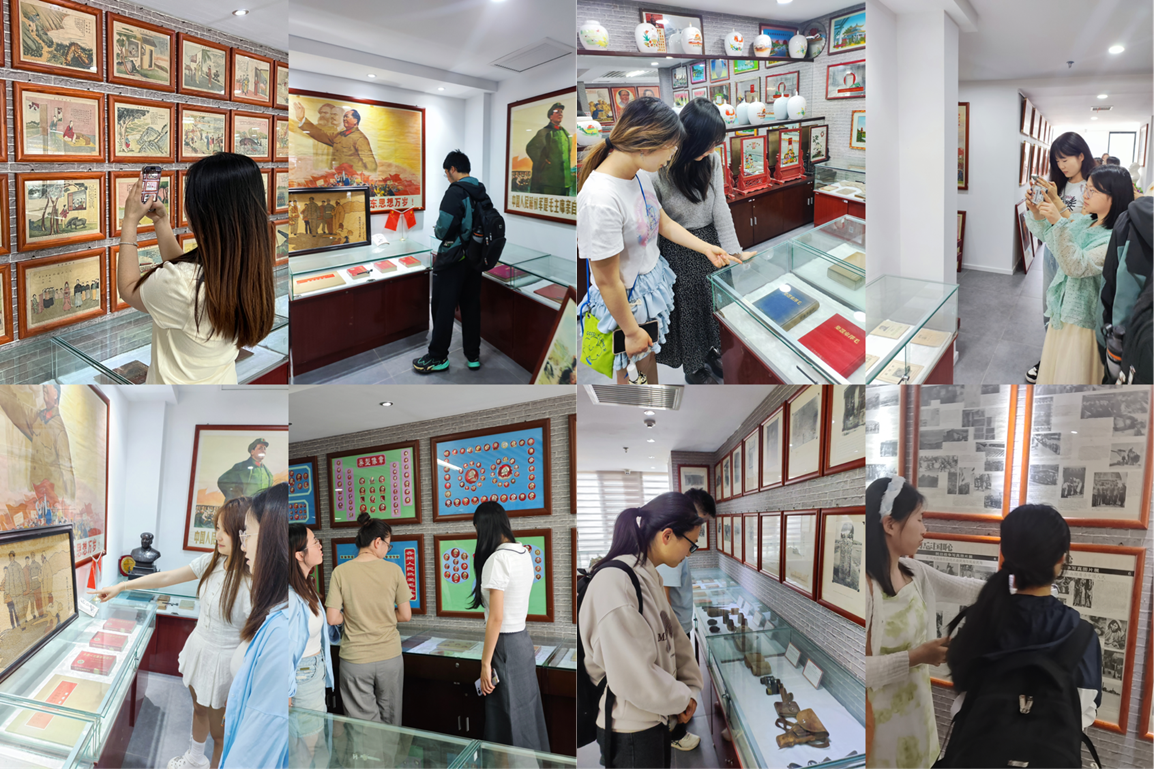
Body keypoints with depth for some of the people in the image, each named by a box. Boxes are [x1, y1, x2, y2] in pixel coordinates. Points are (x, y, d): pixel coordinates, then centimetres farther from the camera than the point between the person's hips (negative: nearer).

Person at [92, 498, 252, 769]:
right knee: (199, 708, 31)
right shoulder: (211, 562, -8)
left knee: (219, 731, 12)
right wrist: (120, 587, 6)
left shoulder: (254, 583, -29)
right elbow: (165, 578, 4)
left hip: (224, 662, -8)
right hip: (198, 648, 8)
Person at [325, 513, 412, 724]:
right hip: (390, 657, 1)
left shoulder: (341, 572, -8)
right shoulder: (393, 570, -7)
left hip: (355, 660, -1)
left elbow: (332, 619, -9)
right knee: (390, 724, 17)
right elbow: (405, 615, -2)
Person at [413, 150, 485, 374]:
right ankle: (473, 356, 18)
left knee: (443, 308, 2)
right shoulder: (482, 192, 6)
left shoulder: (456, 192, -17)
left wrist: (436, 230, 0)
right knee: (471, 306, 13)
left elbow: (444, 230, -21)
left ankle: (438, 358, 8)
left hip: (452, 260, -7)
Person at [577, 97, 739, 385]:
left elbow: (663, 222, 11)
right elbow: (607, 281, -27)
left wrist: (706, 248, 4)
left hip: (653, 280, 8)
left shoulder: (640, 172, -8)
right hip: (626, 299, -8)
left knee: (648, 353, 28)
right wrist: (631, 331, -17)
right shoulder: (600, 200, -36)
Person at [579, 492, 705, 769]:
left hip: (658, 719, 9)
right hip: (630, 732, -9)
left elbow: (673, 636, 12)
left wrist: (692, 687, -2)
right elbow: (632, 676, -27)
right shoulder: (613, 582, -25)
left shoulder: (650, 577, 7)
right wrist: (682, 699, -12)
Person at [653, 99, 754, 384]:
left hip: (710, 241, 5)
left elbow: (720, 208, -7)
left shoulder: (712, 160, -11)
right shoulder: (659, 169, -25)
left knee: (713, 299, 21)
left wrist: (735, 251, -13)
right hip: (678, 250, -5)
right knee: (686, 307, 13)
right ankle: (693, 366, 35)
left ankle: (712, 350, 47)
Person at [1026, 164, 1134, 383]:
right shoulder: (1085, 222, 2)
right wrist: (1037, 215, -1)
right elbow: (1053, 241, 16)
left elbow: (1077, 266, -32)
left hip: (1084, 321, -8)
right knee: (1054, 370, 22)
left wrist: (1059, 223, -39)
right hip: (1064, 312, 8)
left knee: (1072, 376, 6)